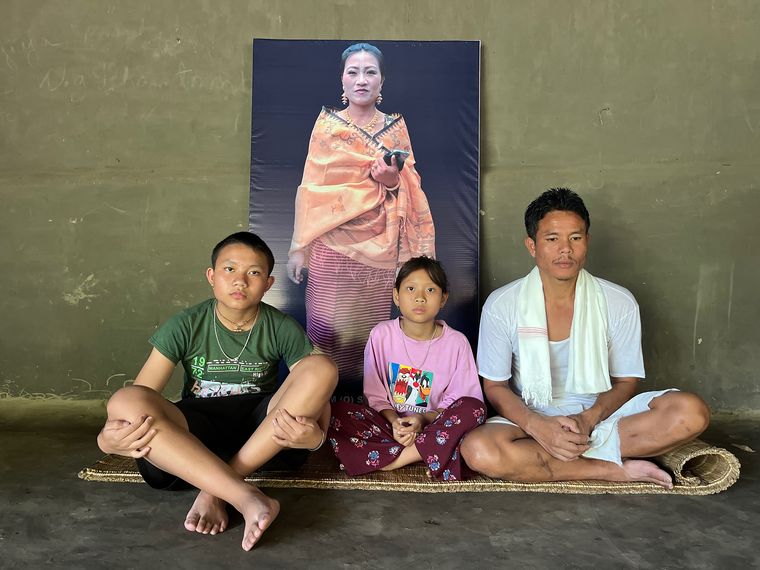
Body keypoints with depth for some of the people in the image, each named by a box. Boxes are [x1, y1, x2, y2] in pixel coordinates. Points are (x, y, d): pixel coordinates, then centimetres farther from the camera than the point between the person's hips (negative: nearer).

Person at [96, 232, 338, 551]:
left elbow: (319, 390, -9)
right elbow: (139, 398, -11)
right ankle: (246, 498, -39)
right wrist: (109, 437, -34)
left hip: (262, 425, 1)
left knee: (322, 367, -26)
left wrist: (316, 434, -33)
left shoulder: (283, 329, -8)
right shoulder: (184, 327, -9)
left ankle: (215, 491, -26)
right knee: (125, 402, -30)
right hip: (199, 428, 0)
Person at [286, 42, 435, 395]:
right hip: (333, 245, -1)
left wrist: (392, 181, -15)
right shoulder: (326, 124, 4)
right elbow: (310, 188, 2)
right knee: (329, 327, 0)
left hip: (379, 247, 1)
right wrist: (298, 248, -2)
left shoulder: (396, 126, 7)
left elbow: (410, 190, 8)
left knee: (373, 325, 4)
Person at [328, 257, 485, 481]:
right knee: (334, 412, -23)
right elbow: (375, 395, 1)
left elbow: (456, 401, -3)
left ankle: (384, 460, -24)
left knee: (473, 408, -30)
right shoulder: (381, 334, -2)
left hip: (432, 424, 0)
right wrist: (393, 421, -18)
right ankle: (432, 454, -26)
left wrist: (423, 419, -20)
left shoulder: (456, 342, -5)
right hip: (389, 423, 1)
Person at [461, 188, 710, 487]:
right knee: (478, 450, -34)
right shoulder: (502, 305, -8)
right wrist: (539, 426, -22)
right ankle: (613, 470, -19)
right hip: (531, 420, -1)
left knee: (691, 411, -22)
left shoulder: (619, 303, -4)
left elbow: (626, 382, 3)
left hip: (599, 413, 2)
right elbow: (495, 387, -4)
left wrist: (588, 419, -18)